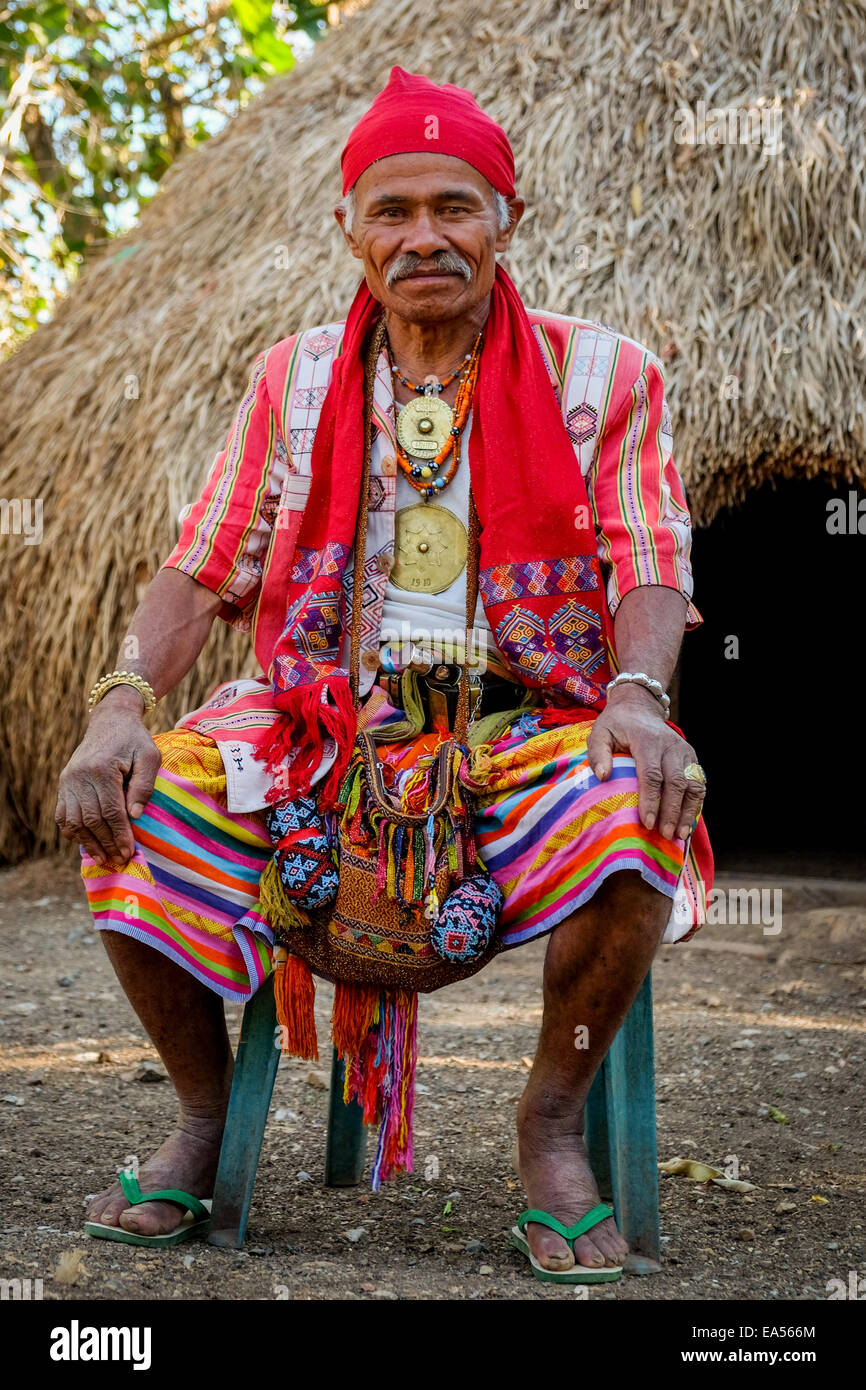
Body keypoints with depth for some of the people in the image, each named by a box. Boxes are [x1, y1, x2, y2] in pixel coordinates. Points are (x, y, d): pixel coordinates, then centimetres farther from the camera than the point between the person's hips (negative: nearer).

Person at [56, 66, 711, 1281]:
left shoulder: (598, 374, 5)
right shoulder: (295, 380, 11)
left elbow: (650, 567, -2)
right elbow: (202, 571, 7)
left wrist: (637, 694, -25)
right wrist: (123, 702, -12)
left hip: (527, 718, -2)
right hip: (321, 715, 2)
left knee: (632, 824, -35)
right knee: (132, 822, -24)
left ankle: (553, 1124, -8)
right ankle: (207, 1113, 2)